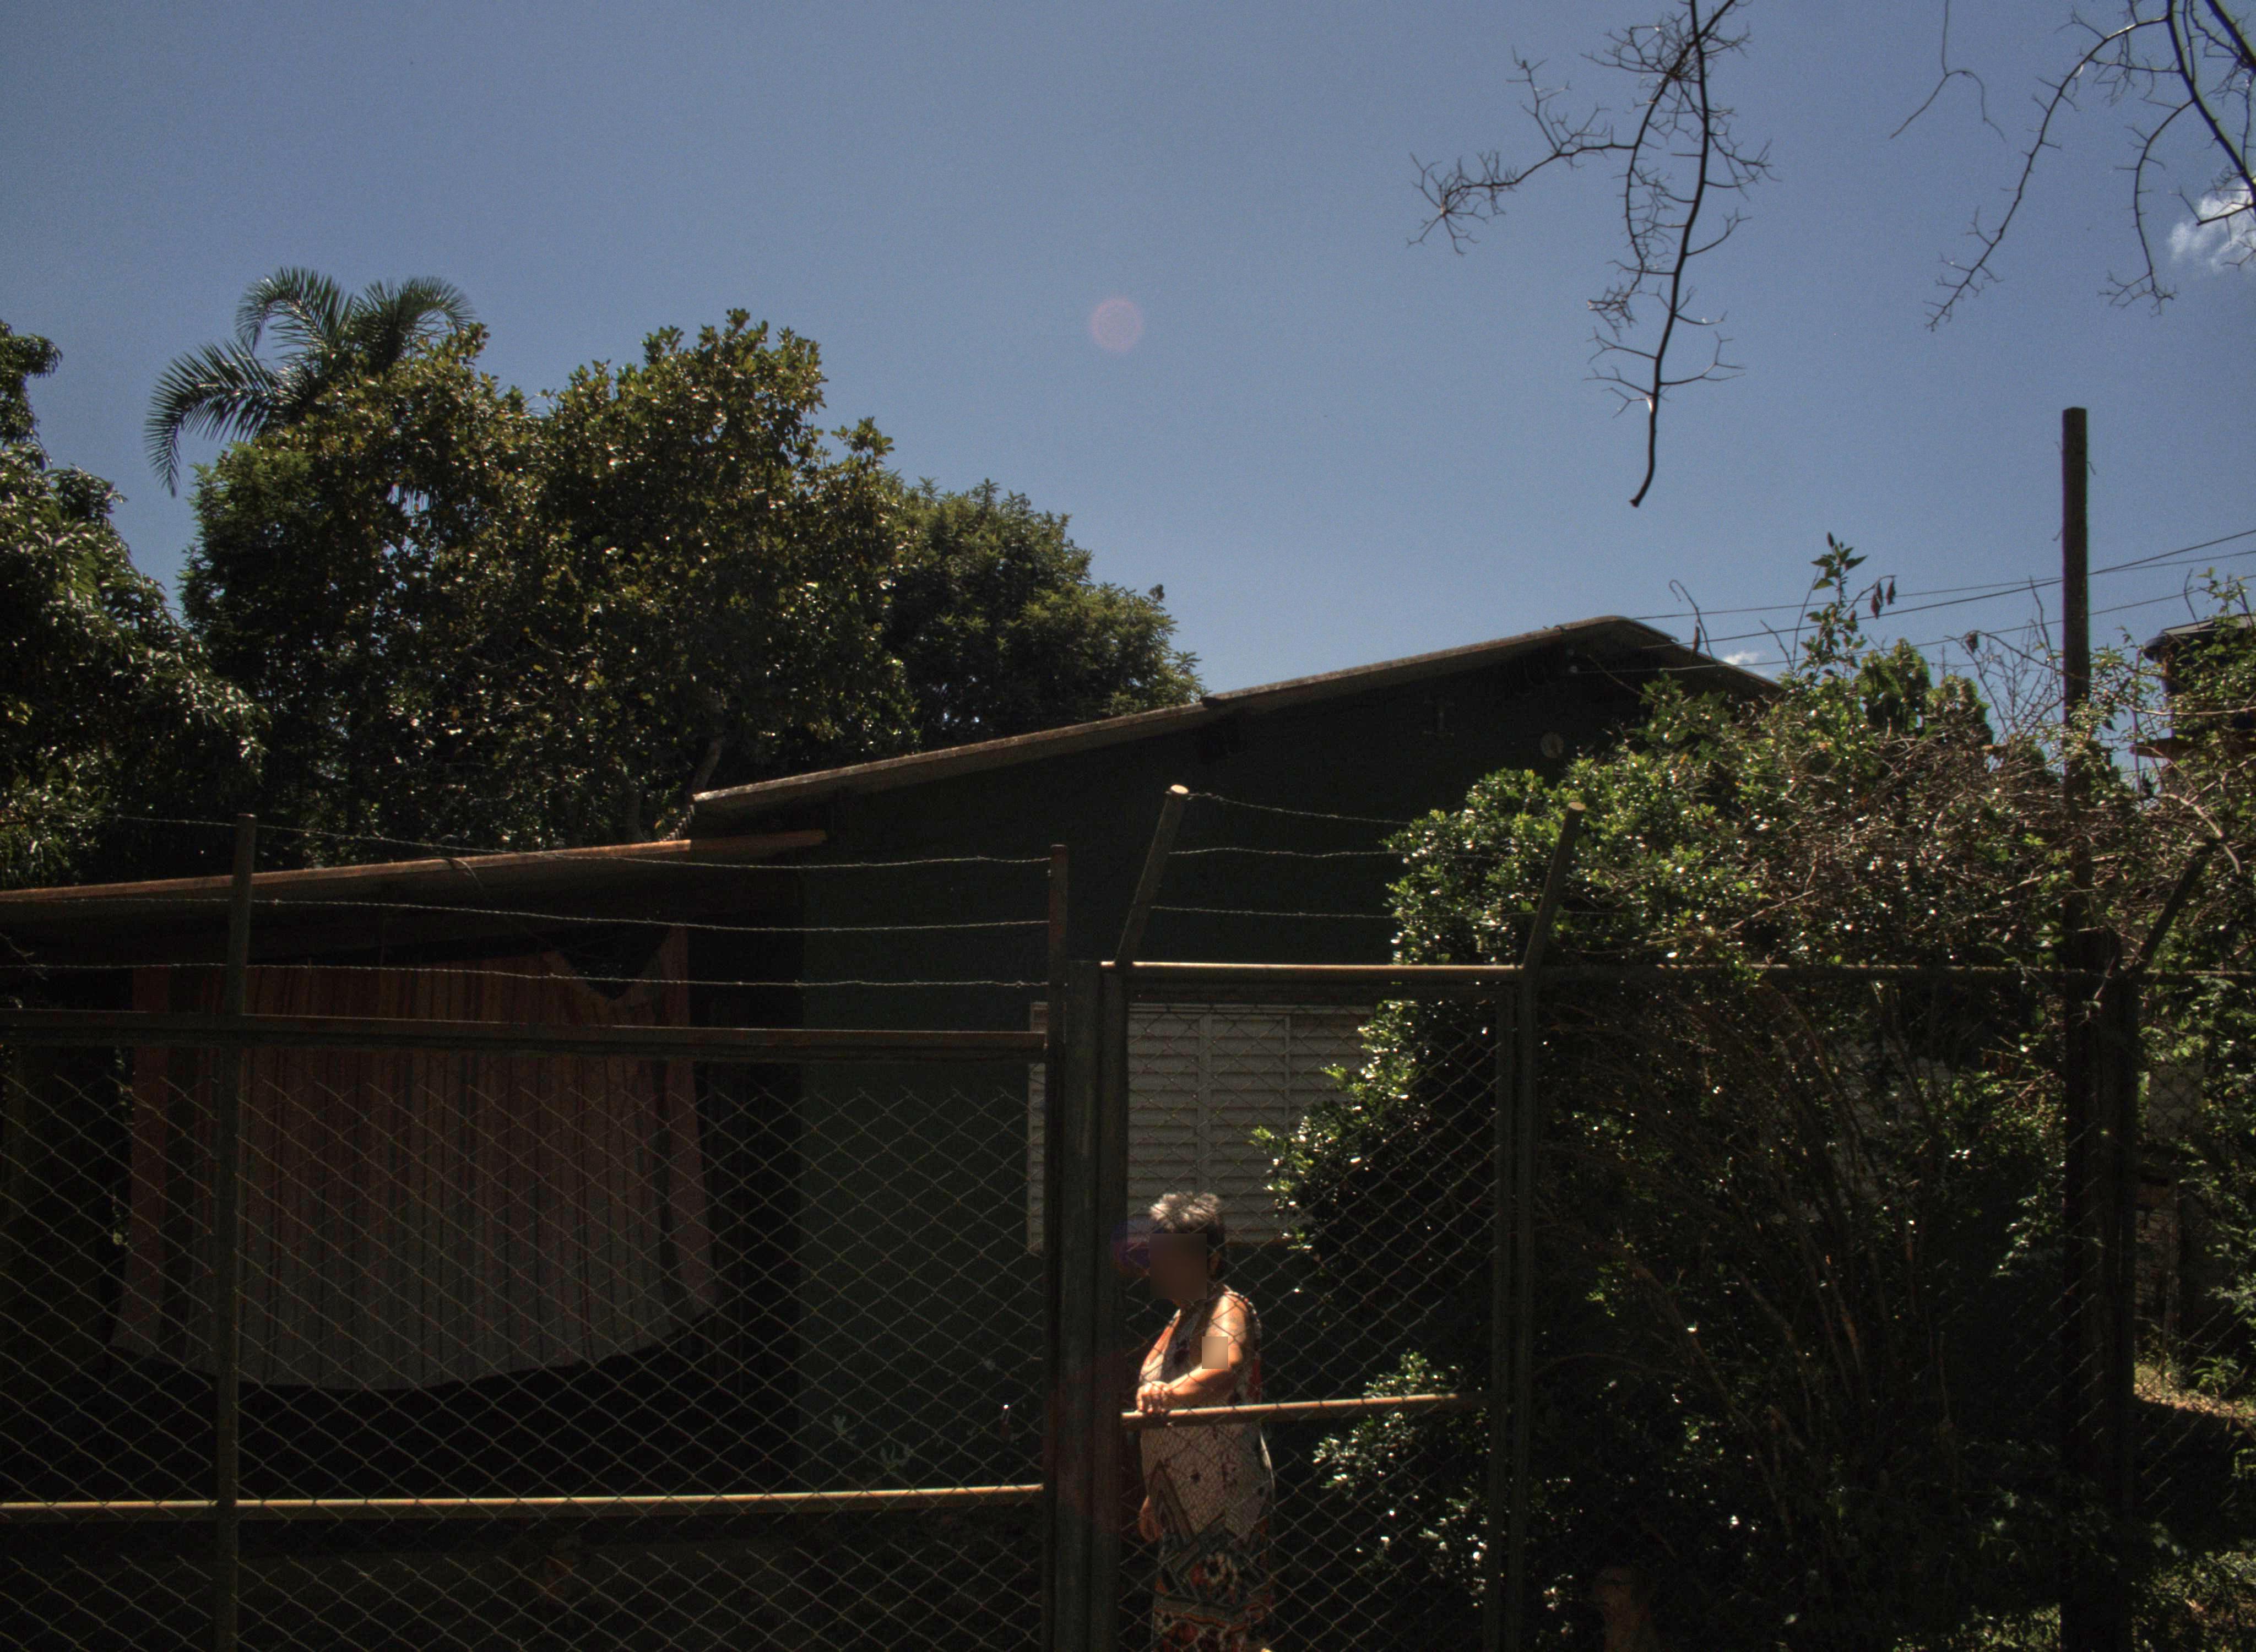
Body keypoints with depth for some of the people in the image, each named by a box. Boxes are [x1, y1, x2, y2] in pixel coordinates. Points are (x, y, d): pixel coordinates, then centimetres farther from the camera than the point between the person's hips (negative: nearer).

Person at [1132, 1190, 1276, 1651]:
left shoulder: (1228, 1311, -13)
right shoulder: (1184, 1318, 17)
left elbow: (1223, 1372, -38)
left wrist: (1168, 1393, -57)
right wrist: (1155, 1499, 28)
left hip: (1224, 1508, -10)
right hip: (1187, 1510, 10)